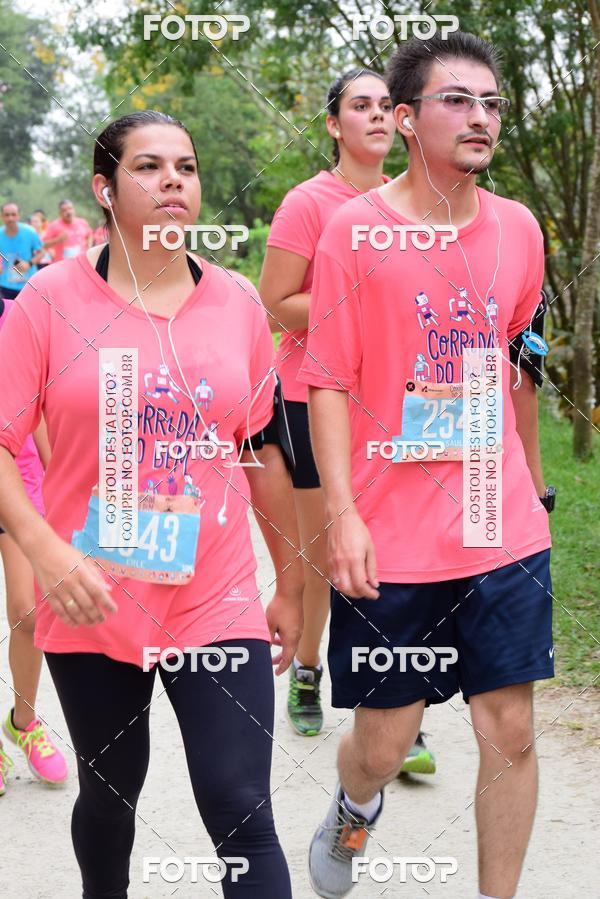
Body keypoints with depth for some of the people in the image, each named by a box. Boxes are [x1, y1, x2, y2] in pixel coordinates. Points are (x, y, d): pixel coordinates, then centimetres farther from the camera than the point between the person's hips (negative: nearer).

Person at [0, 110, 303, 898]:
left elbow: (263, 452, 9)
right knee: (110, 794, 17)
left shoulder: (237, 301, 3)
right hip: (91, 604, 0)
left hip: (217, 604, 1)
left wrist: (291, 585, 13)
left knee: (241, 813, -5)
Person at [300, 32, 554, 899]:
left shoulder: (518, 228, 6)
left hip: (503, 531, 3)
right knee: (383, 743, 7)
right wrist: (343, 514, -14)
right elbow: (328, 382, -6)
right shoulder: (354, 228, -6)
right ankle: (355, 805, 43)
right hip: (391, 539, -3)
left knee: (511, 730, 3)